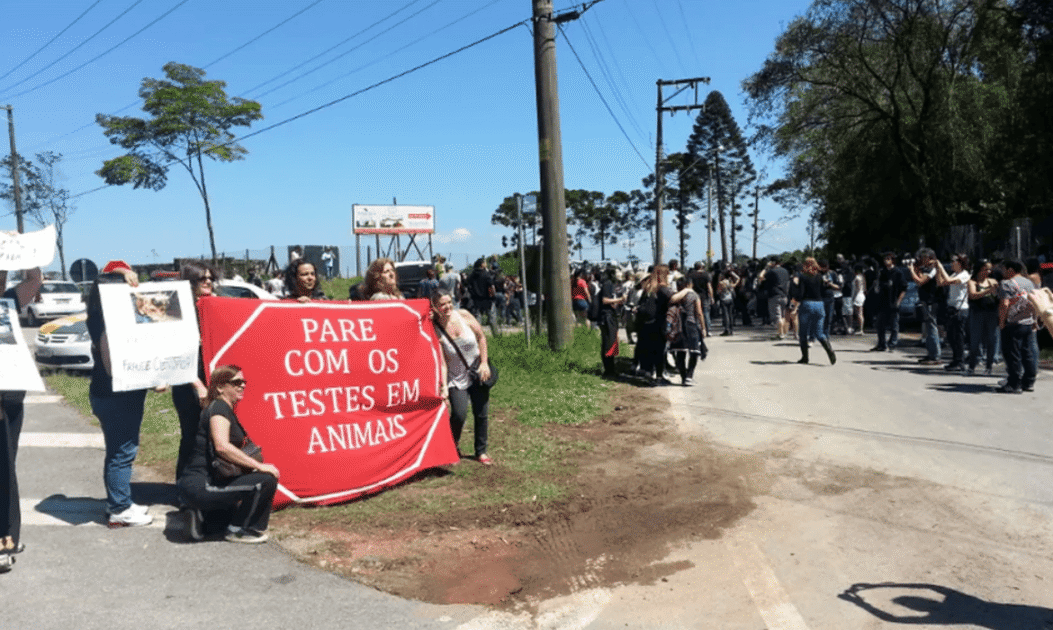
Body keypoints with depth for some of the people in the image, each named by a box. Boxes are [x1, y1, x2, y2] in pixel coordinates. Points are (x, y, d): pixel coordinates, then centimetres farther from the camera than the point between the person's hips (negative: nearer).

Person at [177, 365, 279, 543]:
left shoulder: (227, 410, 19)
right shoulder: (218, 407, -11)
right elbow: (222, 446, -27)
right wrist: (259, 466, -23)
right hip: (200, 486, -10)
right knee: (266, 480, -17)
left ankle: (204, 519, 14)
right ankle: (238, 530, -1)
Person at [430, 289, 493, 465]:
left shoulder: (463, 315, -11)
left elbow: (481, 337, 0)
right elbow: (442, 362, -17)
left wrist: (484, 363, -5)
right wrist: (443, 386, -27)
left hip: (478, 372, 3)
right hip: (456, 379, -2)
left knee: (481, 414, 6)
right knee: (459, 414, -16)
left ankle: (481, 452, 25)